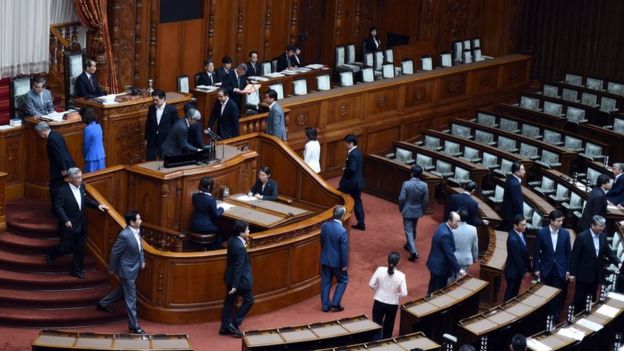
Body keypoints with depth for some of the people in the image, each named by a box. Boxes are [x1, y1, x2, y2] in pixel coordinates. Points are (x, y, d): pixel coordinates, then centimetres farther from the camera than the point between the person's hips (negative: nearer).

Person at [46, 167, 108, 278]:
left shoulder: (82, 187, 3)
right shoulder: (62, 191, -17)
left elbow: (87, 200, 16)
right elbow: (58, 207, -19)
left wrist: (98, 205, 1)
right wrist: (65, 220, -29)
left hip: (81, 225, 6)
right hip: (69, 225, -6)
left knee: (80, 249, 9)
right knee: (66, 248, 5)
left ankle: (76, 270, 23)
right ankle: (51, 252, 36)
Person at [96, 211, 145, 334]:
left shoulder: (137, 230, -3)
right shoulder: (124, 235, -29)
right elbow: (115, 252, -18)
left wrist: (142, 260, 11)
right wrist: (112, 269, -8)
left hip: (134, 267, 9)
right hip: (127, 269, -9)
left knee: (123, 289, 28)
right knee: (131, 297, 1)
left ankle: (103, 303, 49)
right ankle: (134, 325, 11)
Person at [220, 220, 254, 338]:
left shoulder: (232, 240, -2)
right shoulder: (240, 247, -29)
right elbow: (238, 267, -24)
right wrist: (235, 285, -21)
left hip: (230, 277, 9)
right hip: (240, 279, -9)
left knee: (229, 301, 16)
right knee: (249, 300, 9)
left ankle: (225, 327, 24)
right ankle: (234, 323, 10)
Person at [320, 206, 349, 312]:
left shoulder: (325, 225, -9)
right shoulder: (342, 231, -26)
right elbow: (344, 249, -18)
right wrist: (345, 264, -7)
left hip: (325, 259, 5)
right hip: (337, 261, -5)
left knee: (325, 282, 15)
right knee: (343, 280, 17)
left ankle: (325, 305, 22)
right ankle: (335, 303, 13)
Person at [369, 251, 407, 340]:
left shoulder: (380, 270, -16)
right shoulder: (401, 275, -18)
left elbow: (371, 284, -9)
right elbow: (404, 293, -16)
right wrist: (396, 293, 5)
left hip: (379, 302, 0)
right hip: (392, 304, 0)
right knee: (388, 326, 23)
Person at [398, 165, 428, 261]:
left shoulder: (406, 184, -20)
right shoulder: (424, 185, -11)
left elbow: (402, 198, -17)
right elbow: (426, 200, -4)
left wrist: (401, 209, 0)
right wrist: (423, 211, 11)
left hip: (407, 211, -4)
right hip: (417, 211, 4)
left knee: (408, 230, 0)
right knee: (413, 229, 23)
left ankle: (413, 251, -12)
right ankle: (409, 246, 42)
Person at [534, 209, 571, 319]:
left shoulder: (565, 233, -4)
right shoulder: (541, 233, -9)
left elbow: (568, 252, 2)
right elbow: (537, 252, -3)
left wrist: (568, 269, 2)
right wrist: (536, 269, -4)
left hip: (560, 269, 1)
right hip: (546, 269, -1)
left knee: (558, 295, 6)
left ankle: (555, 316, 17)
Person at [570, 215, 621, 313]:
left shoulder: (603, 236, 0)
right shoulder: (582, 237, -18)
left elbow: (609, 252, 6)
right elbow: (574, 255, -13)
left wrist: (618, 263, -12)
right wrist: (572, 273, -12)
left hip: (596, 274, 5)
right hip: (583, 274, -5)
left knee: (592, 299, 15)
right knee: (580, 299, 6)